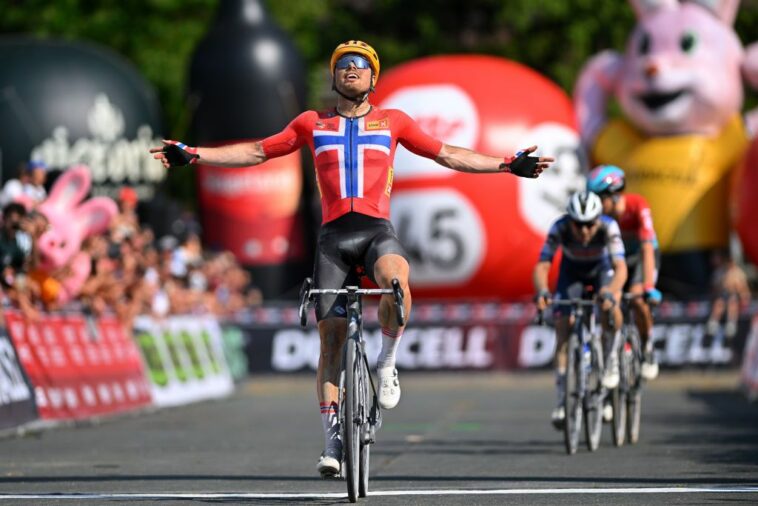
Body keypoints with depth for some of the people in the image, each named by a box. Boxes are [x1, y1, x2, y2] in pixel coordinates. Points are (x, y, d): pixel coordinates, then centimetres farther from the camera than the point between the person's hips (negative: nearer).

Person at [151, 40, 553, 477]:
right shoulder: (312, 124, 16)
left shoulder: (393, 121, 14)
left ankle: (387, 363, -13)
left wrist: (507, 164, 10)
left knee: (395, 279, -36)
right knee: (331, 338, -3)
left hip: (377, 229, -2)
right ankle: (333, 436, 2)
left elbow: (447, 155, 16)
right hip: (333, 235, 2)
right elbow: (257, 152, 18)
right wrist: (193, 155, 10)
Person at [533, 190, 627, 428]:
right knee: (563, 327, -13)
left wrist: (610, 293, -64)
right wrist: (542, 292, -59)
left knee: (610, 308, -33)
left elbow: (620, 268, -44)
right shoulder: (560, 227, -34)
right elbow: (542, 265, -39)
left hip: (602, 269, -1)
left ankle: (611, 362, -8)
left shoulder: (608, 227, -36)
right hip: (571, 271, 1)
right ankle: (562, 400, -6)